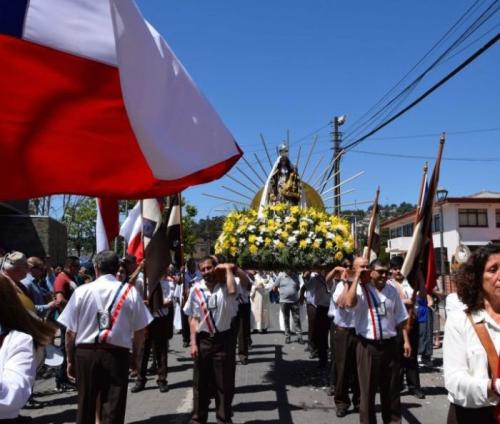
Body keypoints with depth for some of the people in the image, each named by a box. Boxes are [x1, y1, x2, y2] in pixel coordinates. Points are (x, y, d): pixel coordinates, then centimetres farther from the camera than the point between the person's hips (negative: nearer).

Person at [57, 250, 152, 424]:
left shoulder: (82, 291, -3)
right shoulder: (130, 292, -3)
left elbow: (70, 332, -1)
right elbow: (139, 331, -1)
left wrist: (70, 360, 12)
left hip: (85, 353, 1)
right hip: (117, 354, -1)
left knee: (85, 408, 18)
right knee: (113, 410, 6)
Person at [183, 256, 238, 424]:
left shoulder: (224, 286, -5)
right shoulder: (196, 289, -1)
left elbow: (233, 291, -32)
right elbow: (193, 318, 3)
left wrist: (228, 269, -20)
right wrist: (193, 343, -2)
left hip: (223, 339, -1)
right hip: (203, 339, 2)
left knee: (224, 383, 9)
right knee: (200, 382, 12)